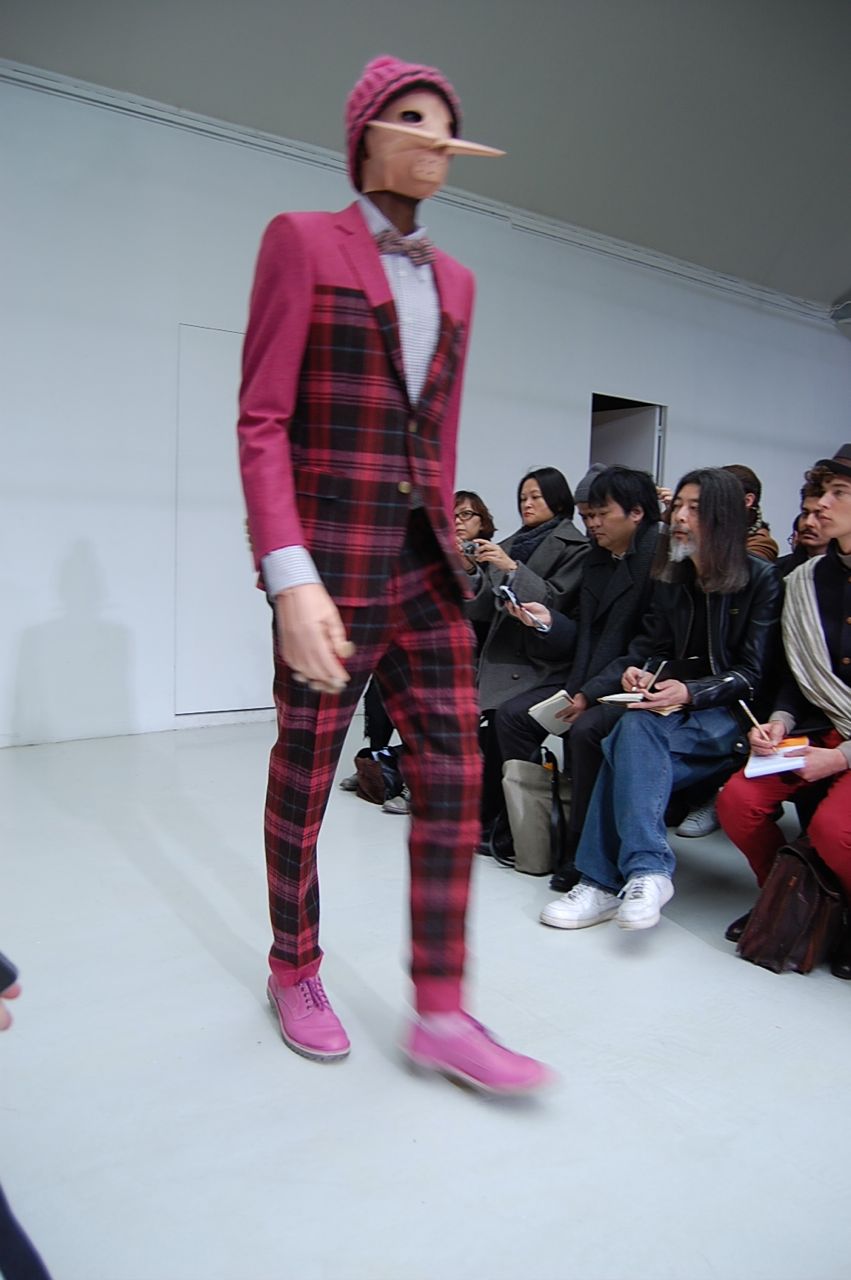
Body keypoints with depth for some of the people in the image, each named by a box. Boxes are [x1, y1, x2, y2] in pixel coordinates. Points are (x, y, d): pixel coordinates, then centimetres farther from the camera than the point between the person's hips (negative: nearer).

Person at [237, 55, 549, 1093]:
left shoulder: (454, 279, 17)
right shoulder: (302, 241, -2)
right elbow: (261, 421, -10)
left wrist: (441, 540, 16)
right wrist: (291, 577, -21)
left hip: (426, 562, 6)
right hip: (331, 560, -6)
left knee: (453, 776, 1)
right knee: (305, 778, 7)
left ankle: (440, 1014, 13)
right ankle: (294, 972, 30)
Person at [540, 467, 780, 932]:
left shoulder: (761, 580, -4)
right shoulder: (671, 580, 13)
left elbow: (753, 674, -7)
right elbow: (652, 647, 13)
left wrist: (689, 692, -22)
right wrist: (633, 671, -11)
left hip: (728, 714, -5)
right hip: (674, 707, 5)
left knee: (632, 737, -32)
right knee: (634, 733, -31)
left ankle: (606, 881, -32)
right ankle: (644, 871, -31)